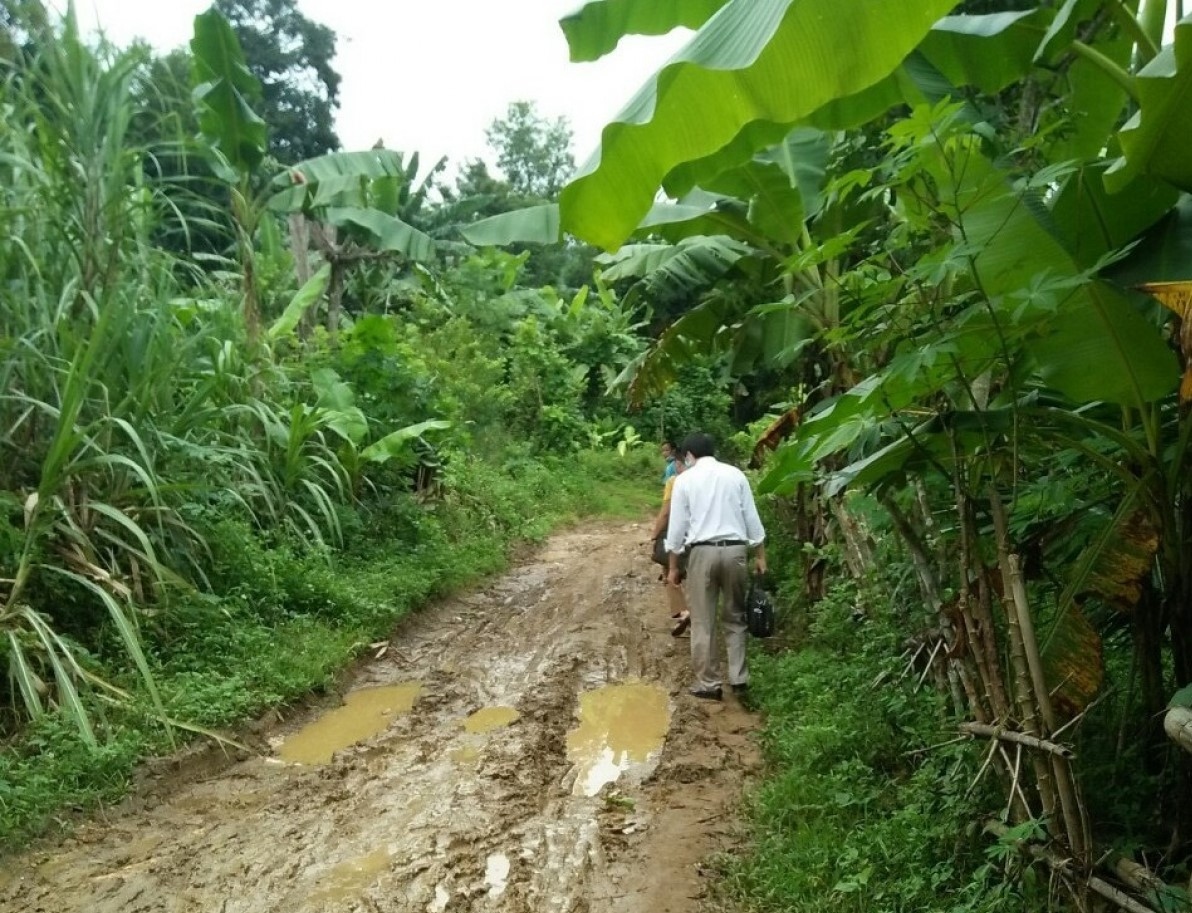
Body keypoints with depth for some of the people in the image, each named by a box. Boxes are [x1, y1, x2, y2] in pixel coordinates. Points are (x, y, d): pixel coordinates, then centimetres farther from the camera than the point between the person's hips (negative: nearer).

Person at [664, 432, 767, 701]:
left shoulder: (685, 479, 1)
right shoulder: (735, 474, 7)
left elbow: (677, 527, 0)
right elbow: (752, 518, 6)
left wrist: (673, 567, 7)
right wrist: (760, 555, 13)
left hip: (702, 552, -2)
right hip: (735, 550, 3)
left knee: (703, 622, 6)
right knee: (736, 617, 16)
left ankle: (708, 684, 11)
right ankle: (739, 678, 13)